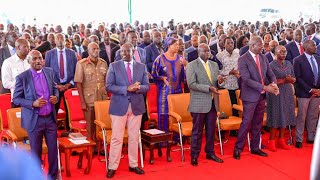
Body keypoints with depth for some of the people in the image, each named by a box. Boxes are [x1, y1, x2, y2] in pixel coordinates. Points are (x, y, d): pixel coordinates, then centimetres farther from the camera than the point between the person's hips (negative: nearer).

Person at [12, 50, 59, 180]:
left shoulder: (49, 72, 2)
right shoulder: (22, 77, -11)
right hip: (34, 120, -4)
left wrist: (56, 97, -7)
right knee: (36, 151, 9)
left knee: (53, 149, 11)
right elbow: (16, 99, -7)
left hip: (50, 118, 4)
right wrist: (33, 104, -21)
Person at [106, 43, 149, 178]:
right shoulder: (114, 66, -1)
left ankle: (133, 165, 22)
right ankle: (112, 167, 8)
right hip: (119, 106, -3)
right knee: (116, 138, 0)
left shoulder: (142, 67, 6)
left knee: (134, 137, 11)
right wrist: (126, 89, -19)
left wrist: (138, 88, -18)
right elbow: (109, 86, -8)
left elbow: (147, 86, 4)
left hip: (136, 106, 3)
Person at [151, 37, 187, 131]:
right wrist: (162, 78, -16)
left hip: (177, 90, 4)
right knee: (164, 113, -4)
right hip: (165, 90, -4)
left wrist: (185, 65, -10)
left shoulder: (179, 58, 8)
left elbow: (184, 74, 7)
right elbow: (154, 74, 0)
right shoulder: (161, 58, -4)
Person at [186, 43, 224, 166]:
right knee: (197, 131, 2)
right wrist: (208, 88, -21)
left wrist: (219, 81, -6)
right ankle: (194, 156, 12)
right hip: (199, 104, -6)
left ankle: (210, 153, 26)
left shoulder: (214, 65, 13)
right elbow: (191, 84, -15)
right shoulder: (192, 65, -6)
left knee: (211, 130, 12)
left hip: (212, 103, 6)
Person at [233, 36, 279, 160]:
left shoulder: (263, 58, 7)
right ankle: (238, 148, 8)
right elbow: (247, 79, -20)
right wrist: (264, 87, -24)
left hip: (261, 95, 6)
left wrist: (273, 83, -14)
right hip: (250, 96, -6)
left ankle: (255, 147, 24)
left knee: (258, 123, 13)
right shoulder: (243, 60, -13)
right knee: (246, 123, -3)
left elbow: (270, 74, 8)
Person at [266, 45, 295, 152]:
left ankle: (281, 140, 18)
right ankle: (272, 141, 8)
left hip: (287, 93, 6)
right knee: (275, 117, -2)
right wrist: (283, 80, -18)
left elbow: (294, 79, 12)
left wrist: (290, 79, -11)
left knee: (285, 116, 8)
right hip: (276, 94, -6)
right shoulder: (272, 65, -7)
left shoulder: (289, 64, 10)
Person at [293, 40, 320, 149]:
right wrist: (310, 90, -15)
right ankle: (299, 140, 9)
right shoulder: (298, 60, -8)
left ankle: (311, 137, 22)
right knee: (301, 117, 1)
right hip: (304, 93, -5)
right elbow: (298, 78, -12)